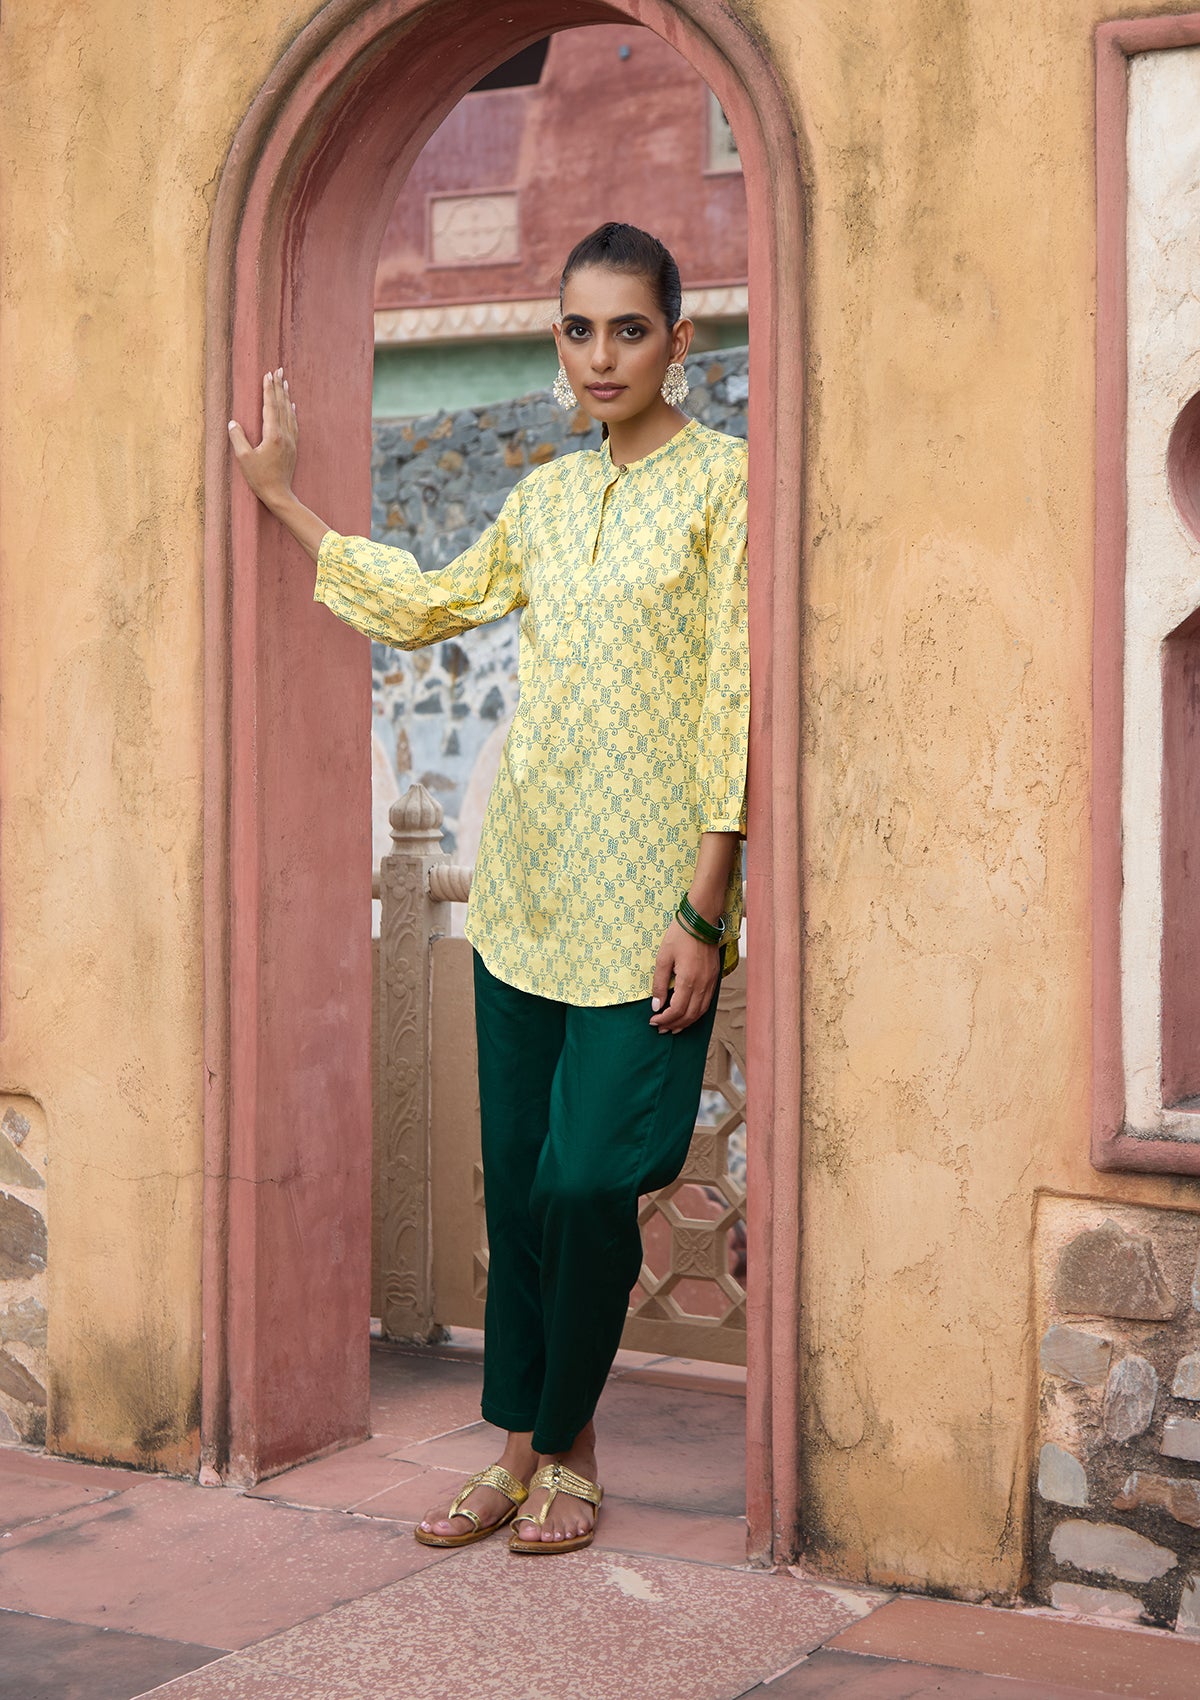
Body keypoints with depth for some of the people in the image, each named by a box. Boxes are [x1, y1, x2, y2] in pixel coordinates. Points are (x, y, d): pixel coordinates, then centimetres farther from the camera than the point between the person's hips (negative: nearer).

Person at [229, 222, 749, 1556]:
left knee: (585, 1182, -5)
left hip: (644, 901, -5)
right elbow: (425, 604, 28)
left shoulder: (724, 482, -5)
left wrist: (703, 911, -14)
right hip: (522, 893, 6)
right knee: (516, 1182, 7)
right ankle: (517, 1451, 19)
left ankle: (567, 1453, 14)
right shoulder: (546, 497, 13)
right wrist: (280, 497, 29)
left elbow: (735, 702, -10)